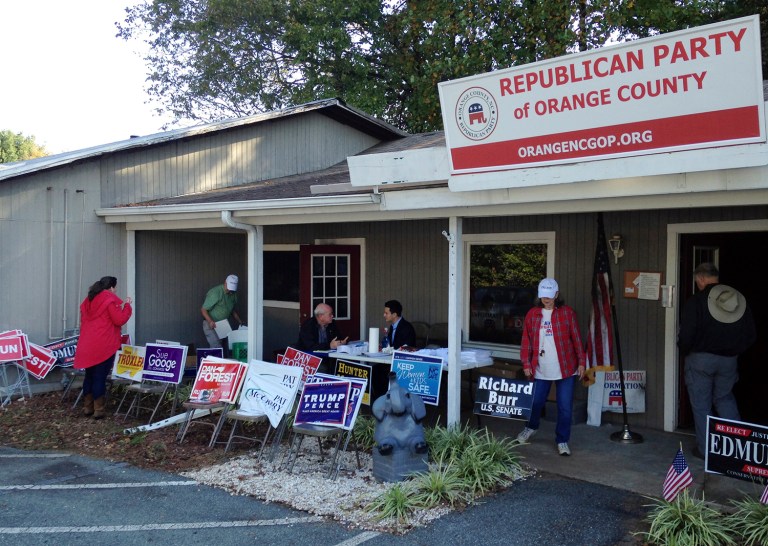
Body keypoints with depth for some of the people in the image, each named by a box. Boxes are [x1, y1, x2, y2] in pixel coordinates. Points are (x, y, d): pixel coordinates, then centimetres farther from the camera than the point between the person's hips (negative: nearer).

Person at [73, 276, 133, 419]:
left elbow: (83, 322, 20)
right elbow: (119, 320, -11)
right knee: (100, 377, -3)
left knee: (89, 376, 14)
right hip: (104, 346, -7)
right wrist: (127, 305, 0)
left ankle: (87, 407, 18)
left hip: (86, 345, 7)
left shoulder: (88, 300, 16)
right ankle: (98, 410, 0)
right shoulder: (110, 299, -9)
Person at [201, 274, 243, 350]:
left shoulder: (233, 294, 5)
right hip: (211, 325, -7)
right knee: (216, 347, -18)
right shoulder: (215, 292, -18)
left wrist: (239, 321, 6)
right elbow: (203, 309, -18)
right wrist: (210, 321, -33)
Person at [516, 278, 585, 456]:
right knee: (536, 402, 13)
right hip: (540, 369, 2)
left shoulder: (568, 313, -3)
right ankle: (531, 427, 42)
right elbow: (526, 341, 4)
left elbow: (576, 339, -1)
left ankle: (562, 441, 18)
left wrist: (581, 361, -4)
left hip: (566, 369, -2)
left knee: (565, 407, 2)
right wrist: (526, 364, 1)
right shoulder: (532, 314, 2)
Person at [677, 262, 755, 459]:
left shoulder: (696, 301, -16)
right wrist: (735, 350, 16)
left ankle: (705, 449, 14)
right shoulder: (739, 299, 1)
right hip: (729, 360, 5)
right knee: (725, 398, 23)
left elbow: (686, 334, -19)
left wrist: (685, 351, 0)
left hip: (701, 358, -5)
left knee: (701, 405, 7)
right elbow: (751, 335, 5)